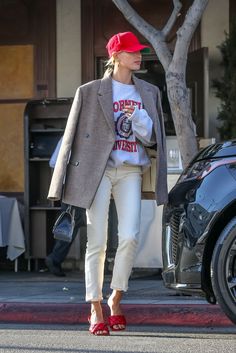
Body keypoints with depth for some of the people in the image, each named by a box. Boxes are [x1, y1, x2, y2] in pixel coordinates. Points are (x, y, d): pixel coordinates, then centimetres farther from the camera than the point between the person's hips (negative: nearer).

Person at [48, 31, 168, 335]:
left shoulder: (148, 93, 14)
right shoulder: (90, 92, 4)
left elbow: (152, 139, 12)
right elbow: (72, 136, 5)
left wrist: (137, 118, -9)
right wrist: (63, 183, 2)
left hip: (130, 172, 2)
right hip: (98, 170, -2)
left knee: (129, 238, -13)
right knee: (97, 242, -3)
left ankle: (115, 301, 6)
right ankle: (96, 311, 4)